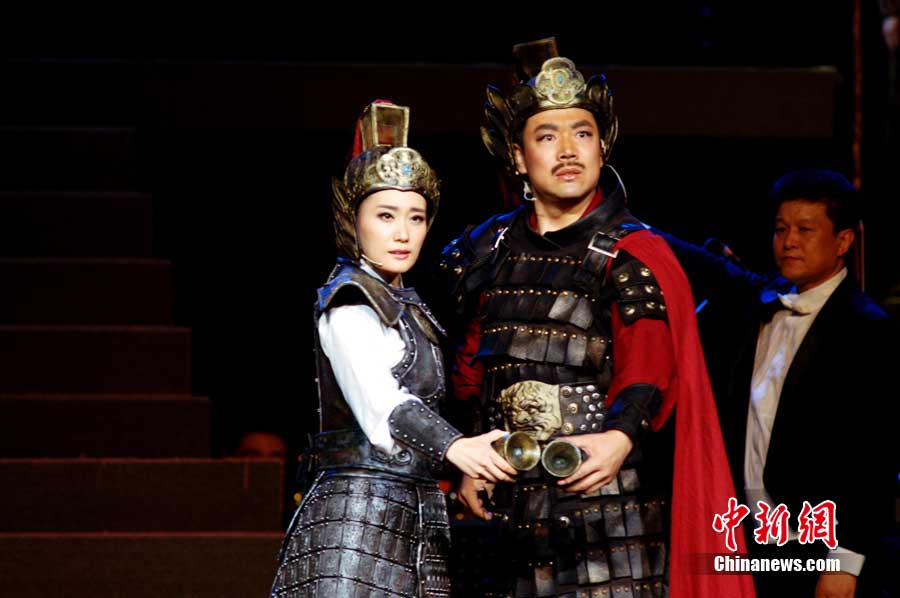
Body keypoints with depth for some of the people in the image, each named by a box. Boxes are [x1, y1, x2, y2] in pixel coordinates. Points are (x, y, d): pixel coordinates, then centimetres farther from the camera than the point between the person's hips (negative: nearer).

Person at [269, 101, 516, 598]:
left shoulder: (406, 309, 19)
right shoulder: (348, 304, -9)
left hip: (413, 521, 9)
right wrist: (453, 446, -42)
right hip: (358, 517, -9)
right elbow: (379, 402, -26)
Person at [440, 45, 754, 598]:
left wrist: (621, 437, -34)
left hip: (603, 488, -5)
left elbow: (648, 366, -16)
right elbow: (471, 370, 23)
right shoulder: (492, 251, 14)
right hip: (513, 503, 5)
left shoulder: (632, 255, -2)